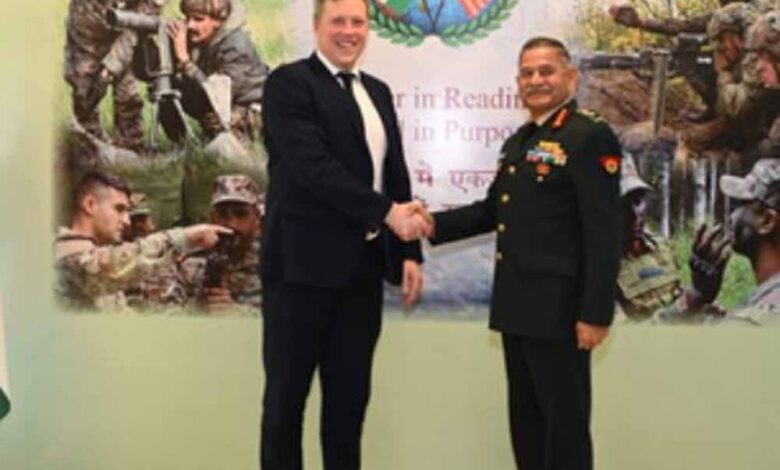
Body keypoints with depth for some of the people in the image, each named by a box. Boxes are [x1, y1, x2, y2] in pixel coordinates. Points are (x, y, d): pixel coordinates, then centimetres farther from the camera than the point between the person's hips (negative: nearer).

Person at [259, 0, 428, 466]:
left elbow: (395, 173, 15)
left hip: (363, 266, 6)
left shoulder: (378, 91, 16)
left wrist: (409, 251, 7)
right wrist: (387, 213, -21)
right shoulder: (289, 82, -6)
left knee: (350, 395, 13)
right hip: (304, 264, -6)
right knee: (287, 394, 6)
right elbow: (313, 164, -19)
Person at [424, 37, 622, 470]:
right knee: (525, 418, 17)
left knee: (564, 420, 4)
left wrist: (595, 313, -20)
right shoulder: (519, 141, 16)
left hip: (560, 308, -8)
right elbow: (493, 209, 20)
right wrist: (436, 225, 5)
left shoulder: (590, 137, -11)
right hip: (517, 305, 8)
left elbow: (605, 232, -16)